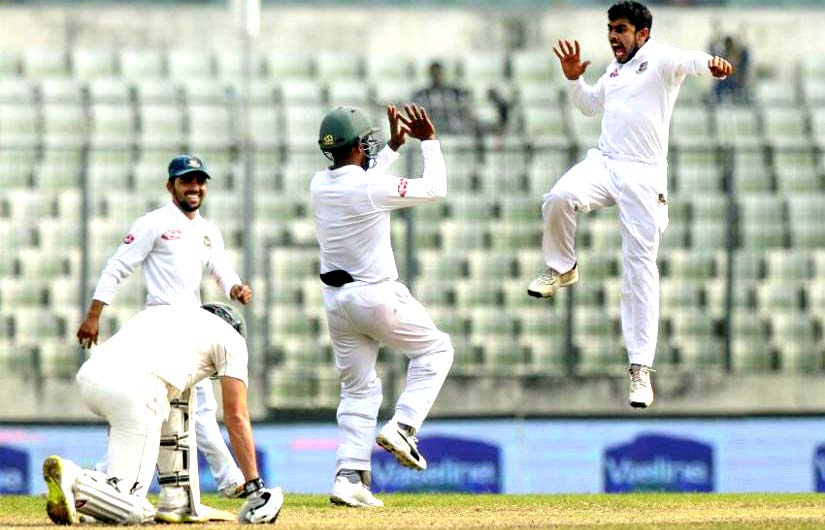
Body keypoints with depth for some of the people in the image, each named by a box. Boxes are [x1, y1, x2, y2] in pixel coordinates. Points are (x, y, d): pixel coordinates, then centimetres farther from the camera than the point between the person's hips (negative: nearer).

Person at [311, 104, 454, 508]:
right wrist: (429, 142, 3)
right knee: (435, 349, 16)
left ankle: (349, 476, 2)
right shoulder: (373, 187, -19)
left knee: (359, 388, 13)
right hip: (377, 297, -6)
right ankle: (402, 427, -1)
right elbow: (435, 188, -8)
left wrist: (394, 146, 23)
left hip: (336, 300, 6)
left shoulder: (319, 185, 1)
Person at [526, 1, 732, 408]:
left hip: (642, 176, -5)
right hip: (603, 162, 5)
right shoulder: (615, 70, 18)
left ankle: (640, 370, -1)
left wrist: (710, 64, -52)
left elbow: (688, 61, -28)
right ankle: (562, 268, 0)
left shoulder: (660, 58, -5)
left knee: (641, 266, -3)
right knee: (559, 199, -28)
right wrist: (574, 79, 15)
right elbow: (590, 105, 35)